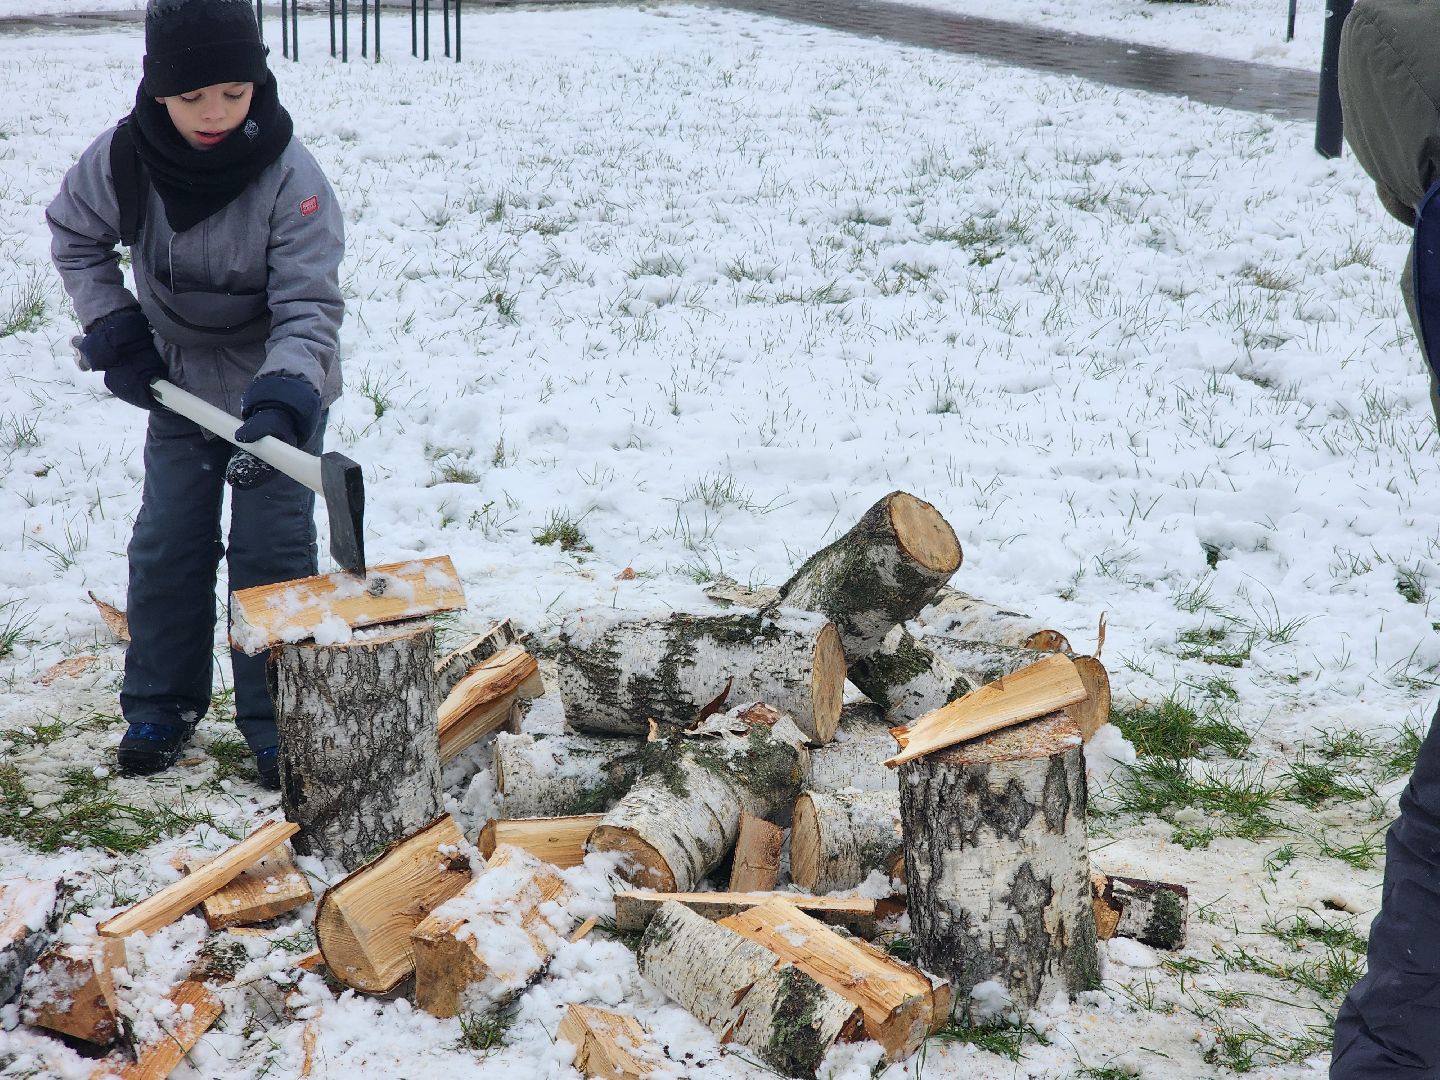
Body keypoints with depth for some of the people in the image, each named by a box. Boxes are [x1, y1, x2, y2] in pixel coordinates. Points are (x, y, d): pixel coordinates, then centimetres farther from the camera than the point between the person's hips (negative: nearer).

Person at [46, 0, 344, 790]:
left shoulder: (291, 179, -27)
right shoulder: (123, 160, -17)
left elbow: (309, 309, -28)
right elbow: (74, 234, 4)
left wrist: (282, 400, -43)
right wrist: (112, 326, -6)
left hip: (279, 392, -3)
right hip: (179, 386, 4)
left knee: (273, 549, -4)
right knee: (166, 546, 8)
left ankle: (275, 722, 8)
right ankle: (160, 706, 23)